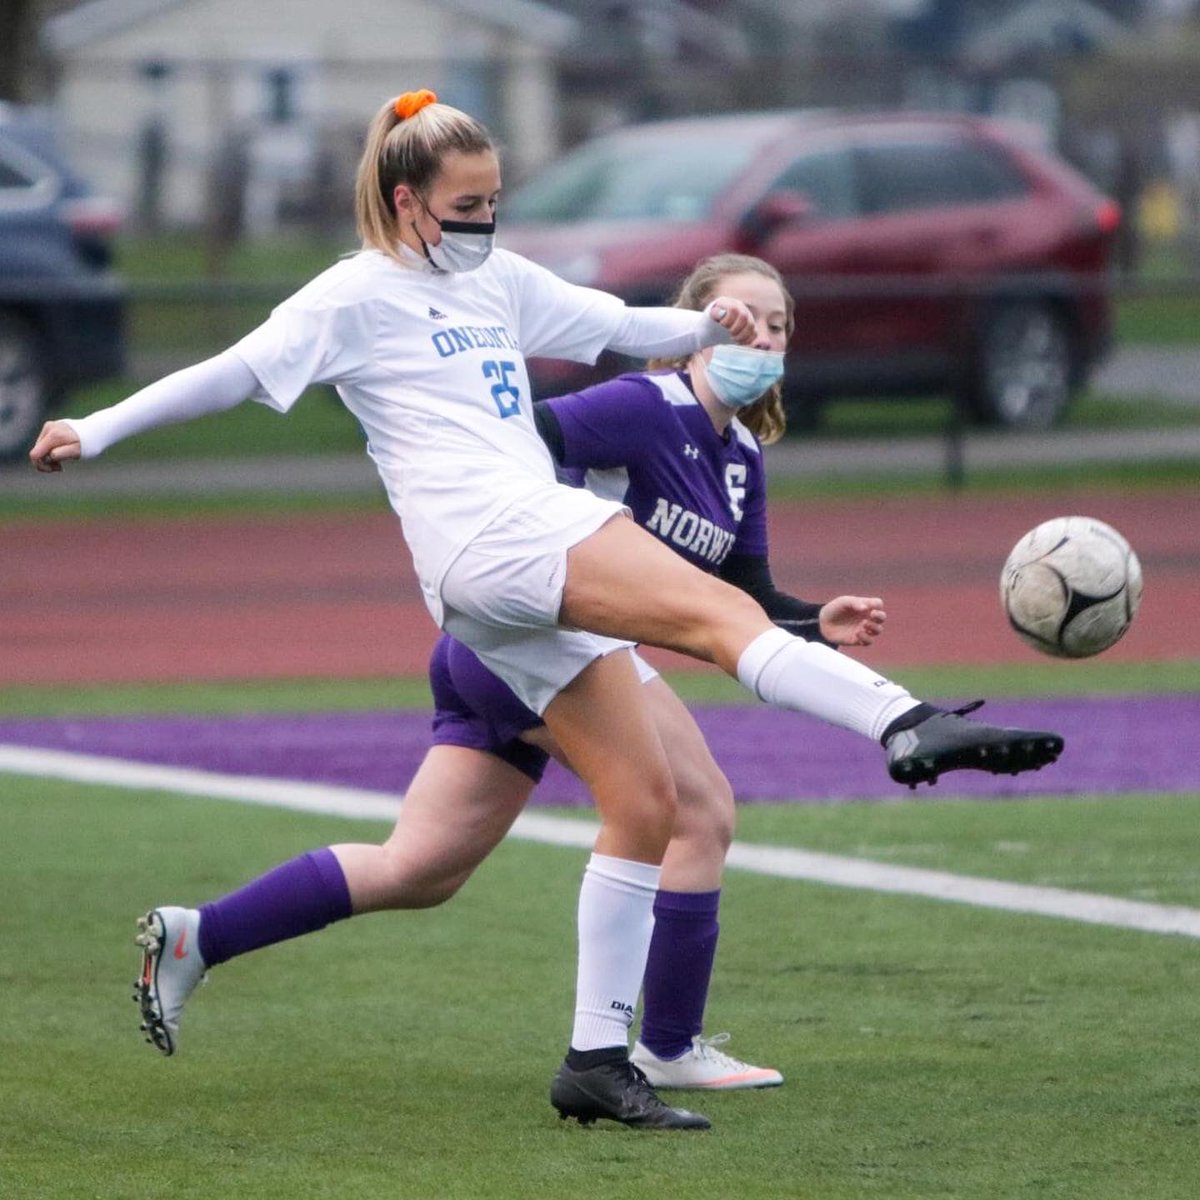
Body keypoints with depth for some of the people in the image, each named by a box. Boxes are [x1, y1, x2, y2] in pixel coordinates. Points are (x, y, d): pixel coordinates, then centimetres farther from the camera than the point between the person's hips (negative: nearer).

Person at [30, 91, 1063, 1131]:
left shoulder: (500, 281, 25)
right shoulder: (358, 296, 5)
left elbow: (618, 326, 25)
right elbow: (236, 372, 2)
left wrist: (704, 326, 6)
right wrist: (99, 430, -4)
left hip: (543, 557, 8)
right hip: (487, 539, -8)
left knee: (645, 805, 2)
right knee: (721, 614, -27)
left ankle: (599, 1059, 3)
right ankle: (909, 727, -47)